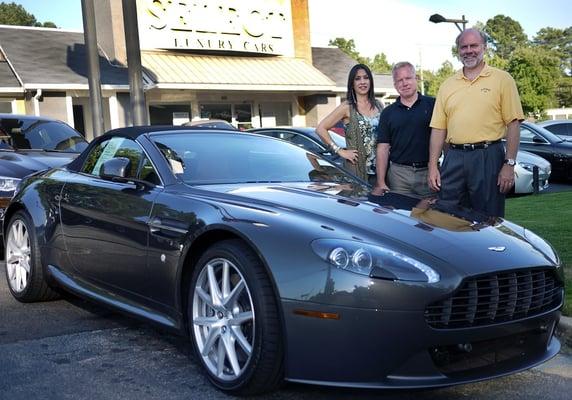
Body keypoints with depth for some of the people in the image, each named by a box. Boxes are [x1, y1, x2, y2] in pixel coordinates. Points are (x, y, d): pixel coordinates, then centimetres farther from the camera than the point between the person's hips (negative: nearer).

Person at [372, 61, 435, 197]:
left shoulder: (432, 105, 4)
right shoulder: (388, 112, 10)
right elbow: (383, 148, 6)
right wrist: (381, 183, -3)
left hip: (428, 172, -1)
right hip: (399, 174, 1)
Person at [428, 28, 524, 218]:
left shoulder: (502, 79, 3)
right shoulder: (447, 85, 13)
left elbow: (513, 124, -2)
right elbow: (438, 129, 11)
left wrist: (509, 164, -10)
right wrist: (433, 166, 4)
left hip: (488, 158, -3)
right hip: (453, 159, 3)